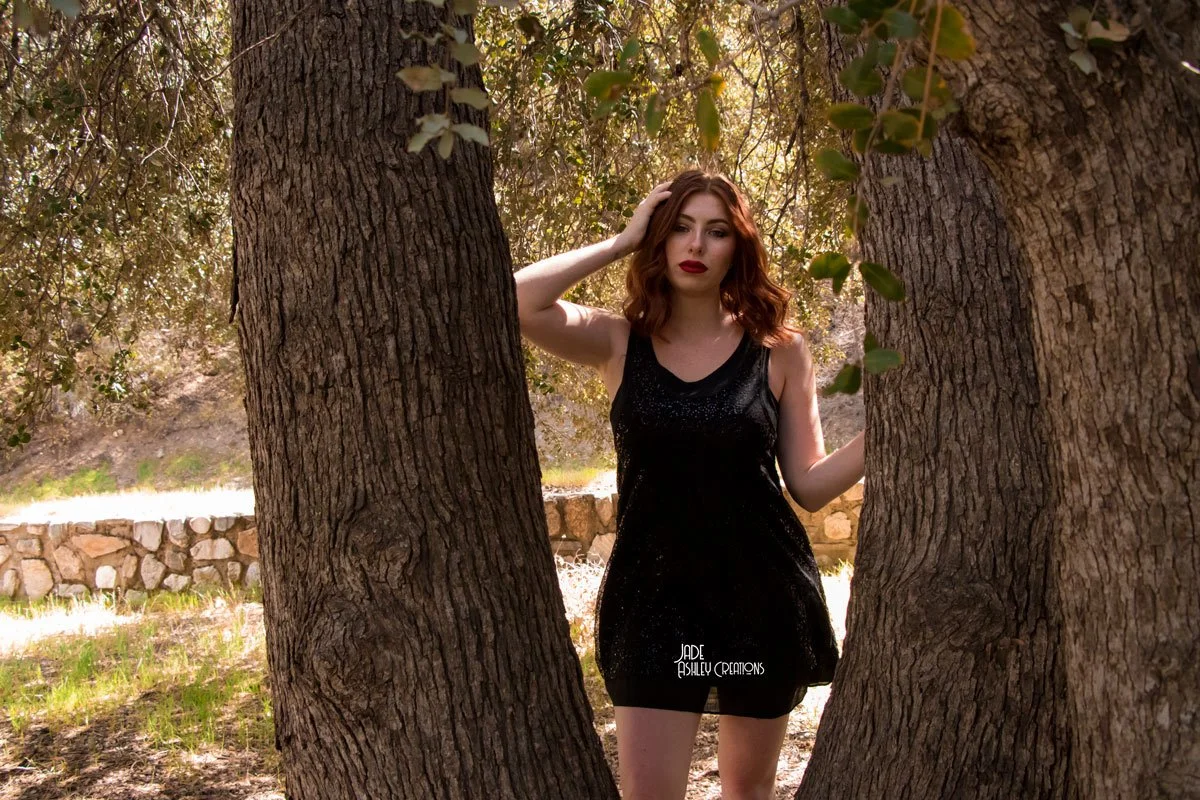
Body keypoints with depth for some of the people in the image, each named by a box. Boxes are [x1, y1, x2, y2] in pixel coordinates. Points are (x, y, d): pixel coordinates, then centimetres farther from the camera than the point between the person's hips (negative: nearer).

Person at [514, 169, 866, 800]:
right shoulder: (619, 343, 0)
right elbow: (517, 303, -17)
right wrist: (621, 242, -9)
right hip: (653, 591, -1)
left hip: (763, 591, 1)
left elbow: (810, 484, 0)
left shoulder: (779, 350, 1)